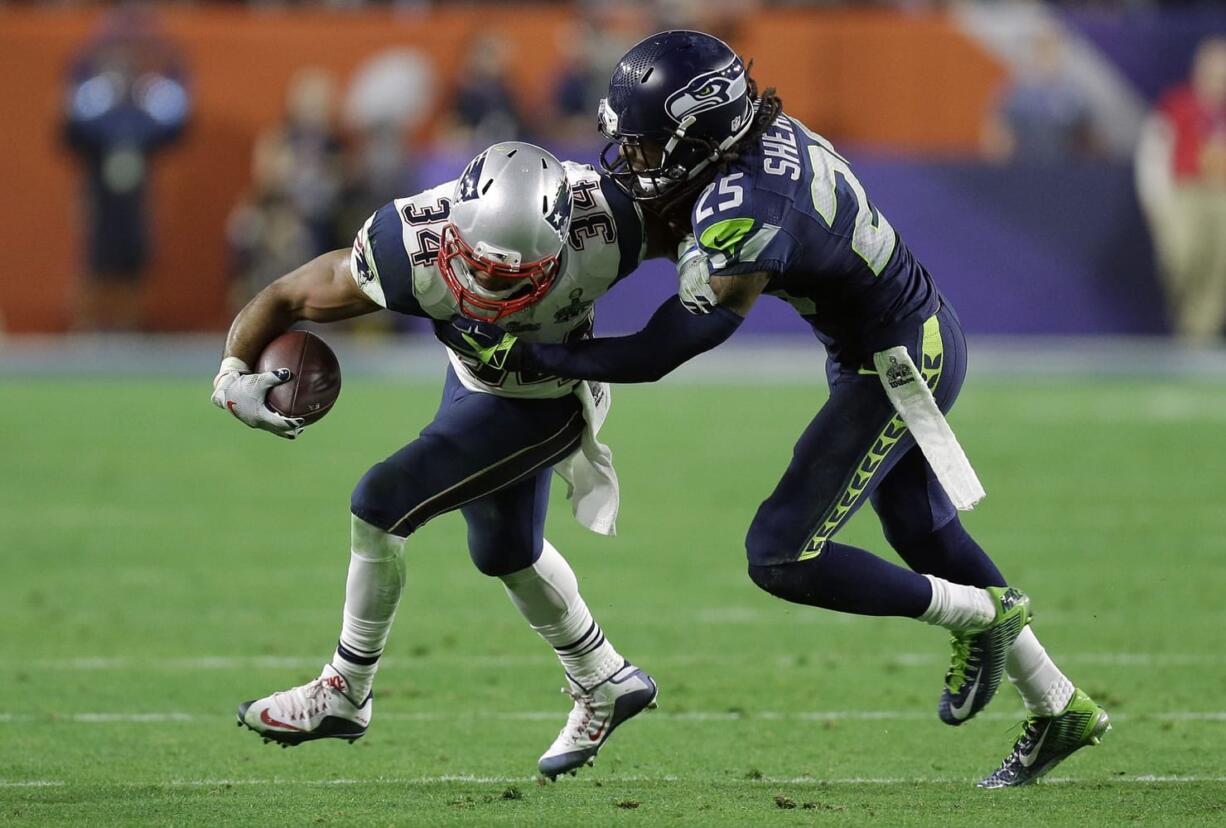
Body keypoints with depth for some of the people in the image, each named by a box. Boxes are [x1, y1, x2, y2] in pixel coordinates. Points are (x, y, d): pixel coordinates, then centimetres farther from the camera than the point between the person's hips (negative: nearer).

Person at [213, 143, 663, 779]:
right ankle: (605, 684, 46)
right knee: (506, 552, 22)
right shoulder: (413, 251, -36)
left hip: (541, 407, -4)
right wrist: (234, 373, -39)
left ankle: (345, 695, 6)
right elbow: (287, 297, -23)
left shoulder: (606, 224, -40)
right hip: (475, 379, 4)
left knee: (381, 506, -14)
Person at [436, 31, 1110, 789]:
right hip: (925, 330, 9)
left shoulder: (741, 228, -32)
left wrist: (515, 352, -21)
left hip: (896, 369, -9)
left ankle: (978, 614, 9)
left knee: (782, 556, -7)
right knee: (922, 531, 24)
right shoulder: (765, 131, -6)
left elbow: (654, 356, -24)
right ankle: (1061, 710, 36)